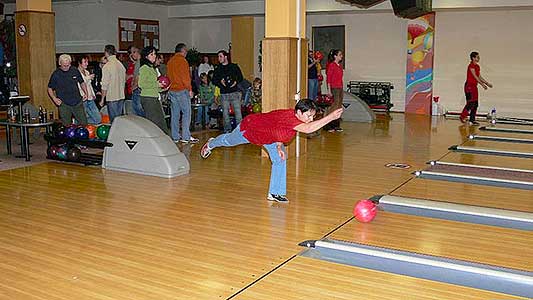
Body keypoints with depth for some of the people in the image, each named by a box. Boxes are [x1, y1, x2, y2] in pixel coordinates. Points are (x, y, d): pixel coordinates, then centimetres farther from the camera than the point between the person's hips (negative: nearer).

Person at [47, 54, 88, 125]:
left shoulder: (75, 70, 2)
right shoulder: (56, 74, -4)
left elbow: (82, 82, 17)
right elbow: (50, 88, 7)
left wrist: (85, 93, 1)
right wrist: (54, 98, -9)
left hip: (78, 103, 2)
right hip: (64, 104, -2)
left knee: (84, 124, 6)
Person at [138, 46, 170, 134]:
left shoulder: (153, 68, 17)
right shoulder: (144, 68, -11)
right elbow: (141, 84, -19)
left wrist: (162, 87, 10)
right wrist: (156, 84, -15)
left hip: (155, 98, 9)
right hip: (148, 98, -9)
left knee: (161, 121, 8)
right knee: (154, 122, -6)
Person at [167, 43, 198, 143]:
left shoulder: (170, 61, 15)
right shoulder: (182, 61, -9)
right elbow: (185, 76, -13)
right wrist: (190, 89, -9)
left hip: (172, 90, 8)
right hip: (182, 90, -8)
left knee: (175, 114, 8)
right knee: (186, 112, -5)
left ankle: (175, 137, 10)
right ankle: (186, 137, -8)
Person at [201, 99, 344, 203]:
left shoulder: (294, 118, -21)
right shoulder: (289, 118, -46)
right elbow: (308, 129, -65)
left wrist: (279, 146, -13)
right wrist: (331, 117, -66)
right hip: (249, 127, -7)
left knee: (280, 159, -4)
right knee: (229, 140, 23)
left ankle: (275, 193, 8)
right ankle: (210, 144, 58)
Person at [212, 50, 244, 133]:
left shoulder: (234, 66, 7)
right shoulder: (218, 69, 13)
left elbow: (240, 77, 9)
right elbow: (214, 80, 13)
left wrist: (236, 82, -11)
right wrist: (220, 82, -7)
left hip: (234, 92, -2)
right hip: (224, 94, 2)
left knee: (238, 112, -7)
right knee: (225, 113, 4)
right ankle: (227, 130, 12)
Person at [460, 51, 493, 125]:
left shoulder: (477, 66, 14)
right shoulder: (471, 65, -13)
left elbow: (479, 77, 17)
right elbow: (475, 77, -17)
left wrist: (487, 83, 12)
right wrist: (482, 85, -18)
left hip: (474, 86, 9)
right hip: (469, 86, -9)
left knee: (475, 104, 6)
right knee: (470, 103, -11)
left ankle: (472, 120, 9)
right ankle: (462, 117, 0)